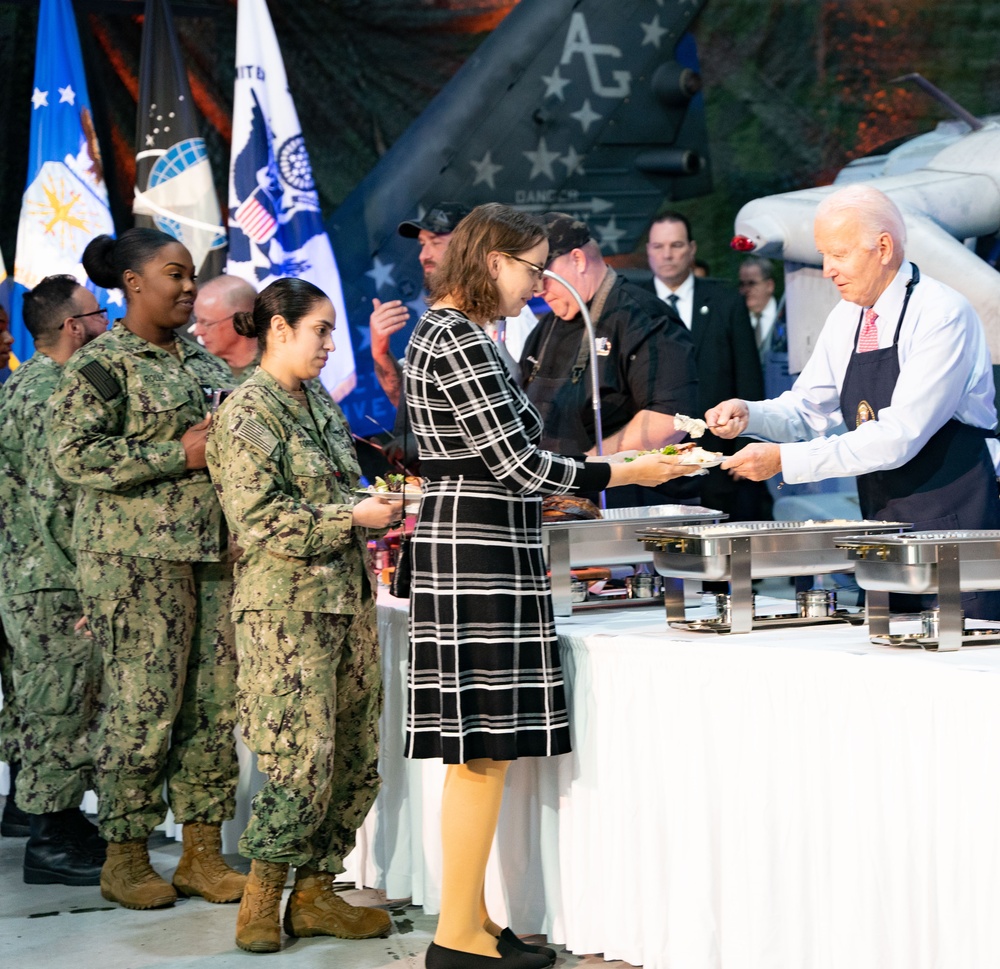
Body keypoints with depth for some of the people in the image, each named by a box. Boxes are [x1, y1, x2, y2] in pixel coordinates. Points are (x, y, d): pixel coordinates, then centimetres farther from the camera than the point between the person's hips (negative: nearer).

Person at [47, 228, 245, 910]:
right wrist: (179, 455, -16)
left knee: (215, 700, 4)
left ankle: (203, 853, 12)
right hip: (136, 554, -7)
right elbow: (73, 453, -16)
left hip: (214, 550, 7)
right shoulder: (101, 364, -4)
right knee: (143, 701, -6)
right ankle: (126, 859, 6)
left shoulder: (205, 364, 18)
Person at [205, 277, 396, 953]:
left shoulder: (321, 403, 17)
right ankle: (260, 903, 3)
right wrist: (354, 517, -15)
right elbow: (260, 518, -17)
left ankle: (316, 894, 17)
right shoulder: (248, 411, -8)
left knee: (356, 759, 7)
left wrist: (383, 507, 9)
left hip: (347, 597, 9)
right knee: (305, 762, -11)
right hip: (286, 604, -8)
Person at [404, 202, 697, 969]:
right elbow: (516, 464, -16)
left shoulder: (440, 331, 18)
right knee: (483, 748, -6)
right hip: (481, 560, -11)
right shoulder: (461, 340, -14)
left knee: (477, 752, 12)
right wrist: (625, 473, -9)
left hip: (460, 551, 11)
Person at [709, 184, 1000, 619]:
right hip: (882, 523, 7)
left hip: (954, 527, -7)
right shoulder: (846, 319, 9)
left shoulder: (943, 314, -15)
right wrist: (750, 414, -5)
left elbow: (900, 436, -22)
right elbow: (808, 410, 17)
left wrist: (785, 460, -23)